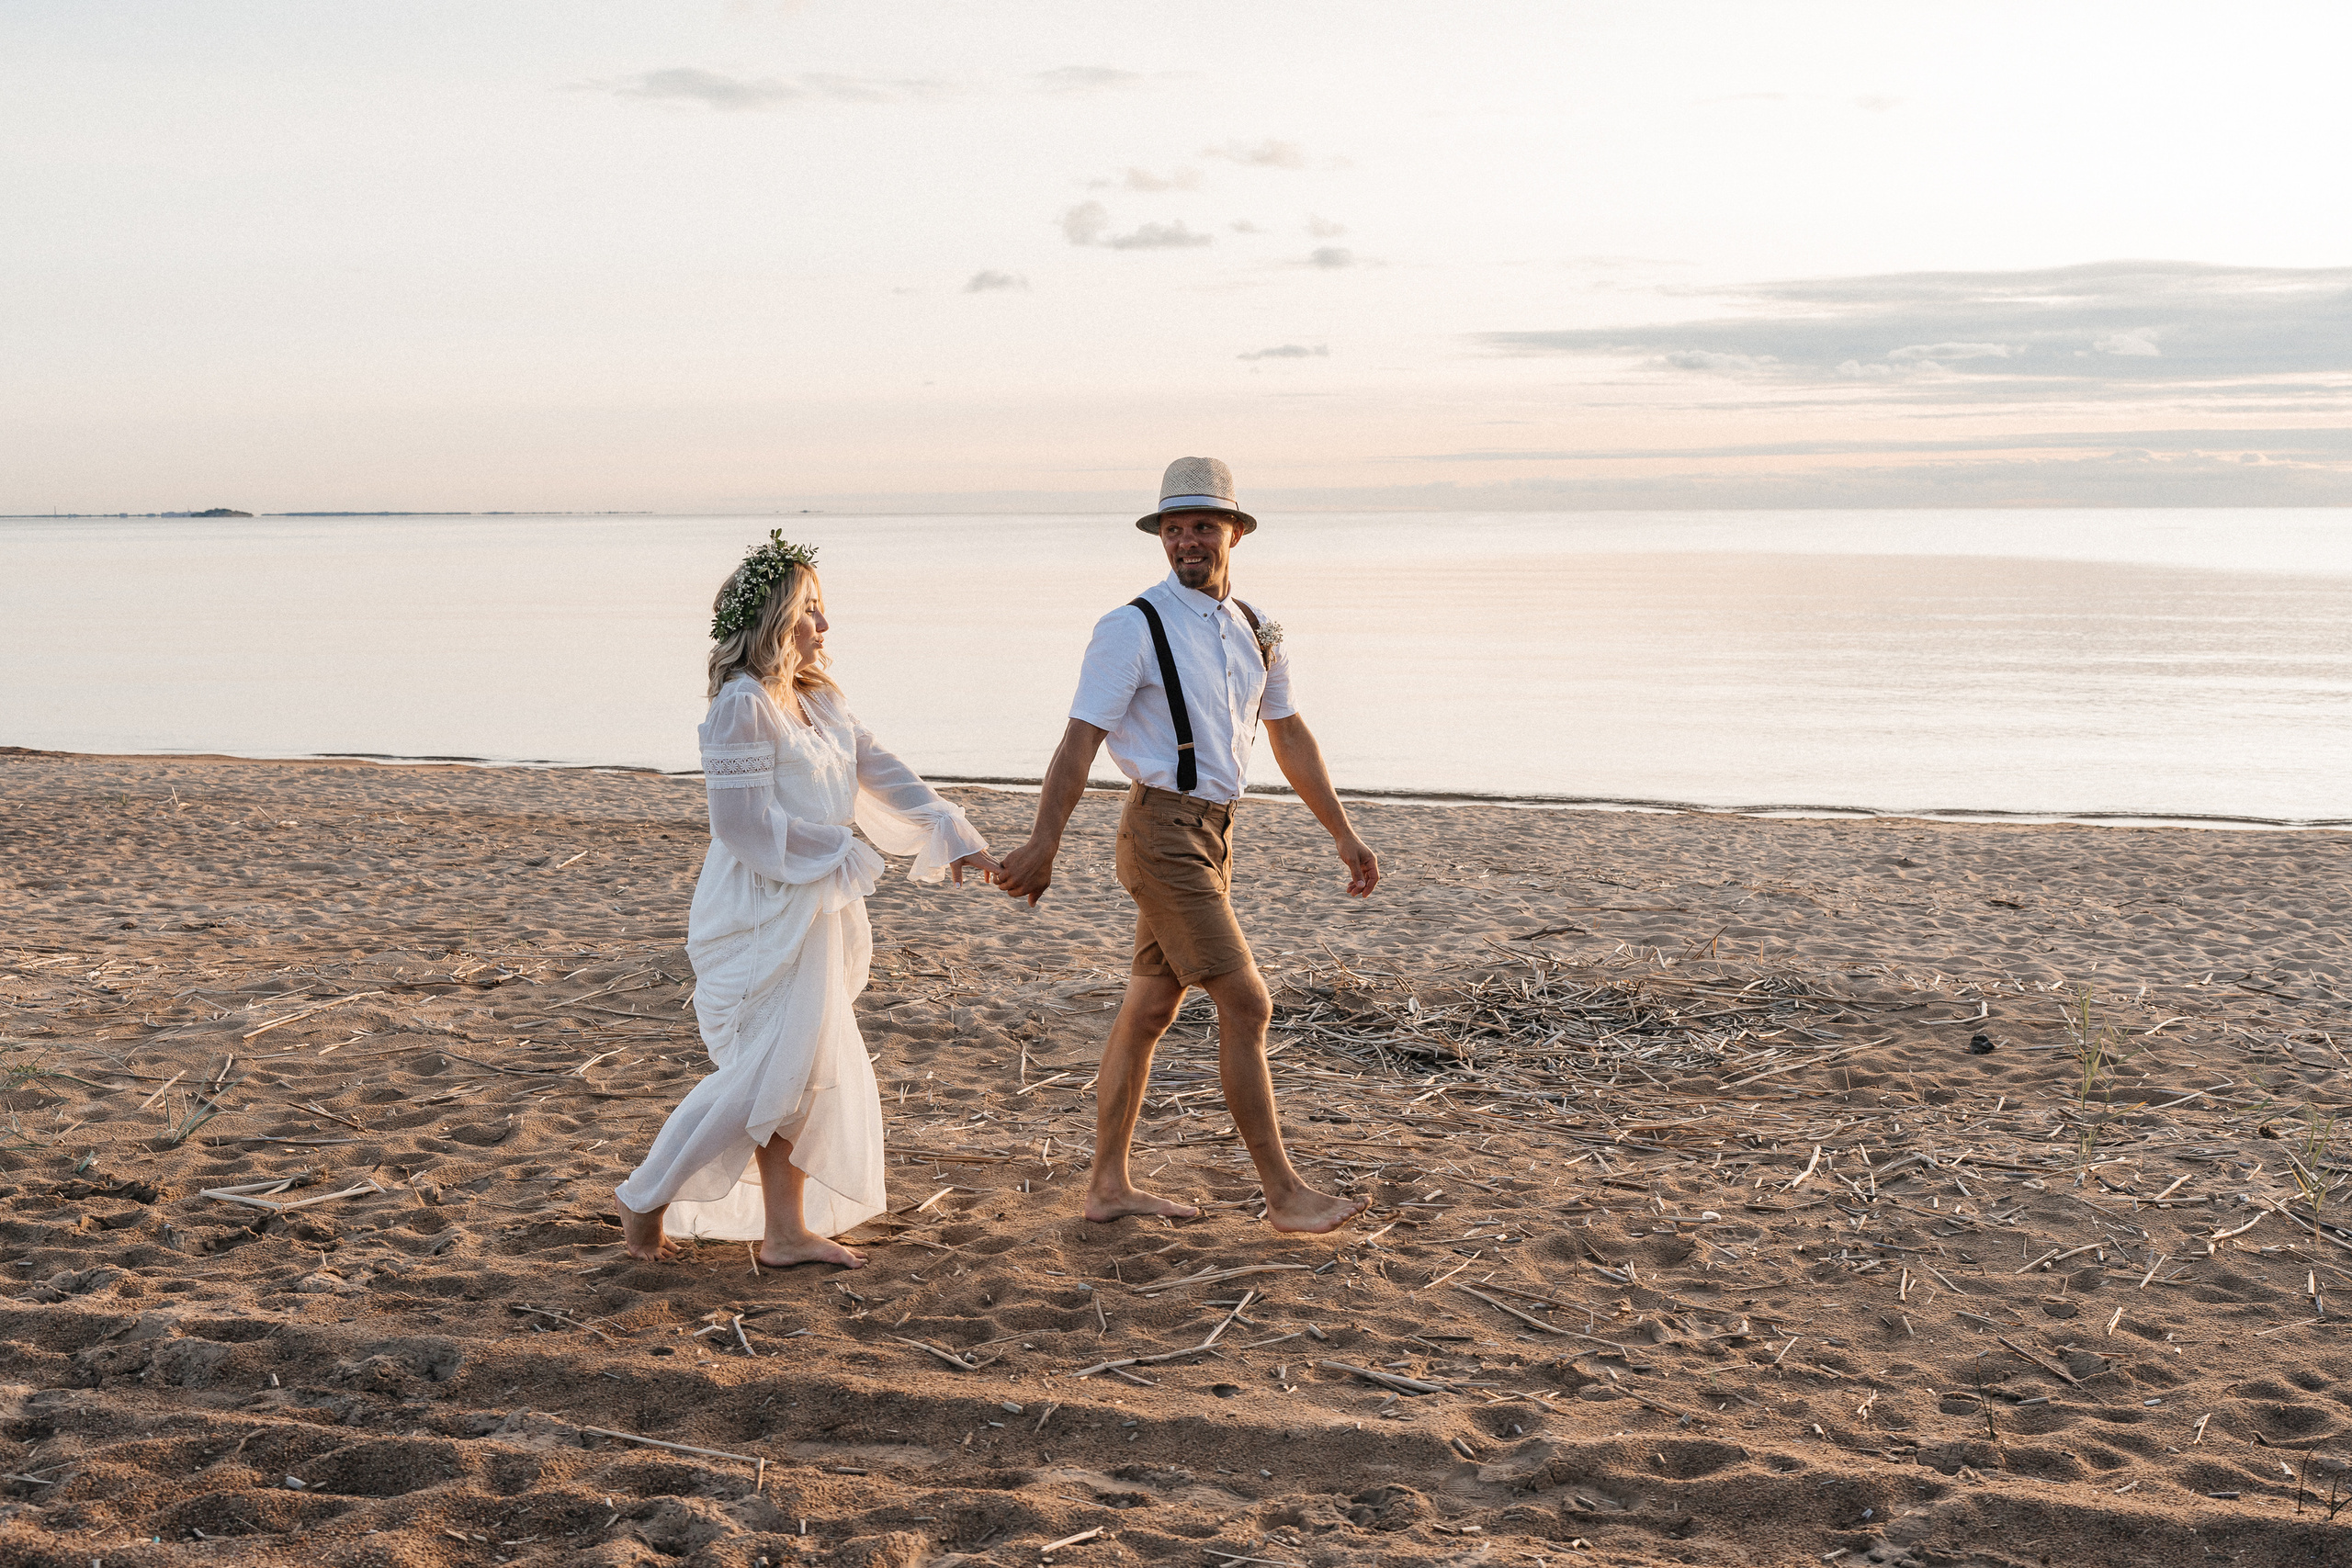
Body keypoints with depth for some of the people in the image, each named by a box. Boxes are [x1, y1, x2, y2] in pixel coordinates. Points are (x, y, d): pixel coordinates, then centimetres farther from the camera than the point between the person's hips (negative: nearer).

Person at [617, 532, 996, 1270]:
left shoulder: (817, 700, 12)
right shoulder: (743, 705, -16)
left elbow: (879, 771, 14)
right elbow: (745, 823, -19)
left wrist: (953, 835, 5)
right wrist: (839, 856, -13)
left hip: (814, 906, 9)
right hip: (762, 911, -9)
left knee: (807, 1071, 11)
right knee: (770, 1070, -9)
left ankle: (786, 1231, 19)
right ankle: (647, 1200, 6)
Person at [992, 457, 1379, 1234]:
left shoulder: (1256, 631, 11)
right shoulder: (1132, 629, -10)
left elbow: (1289, 734, 19)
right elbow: (1080, 739, -13)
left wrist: (1343, 834, 20)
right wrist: (1043, 845, -19)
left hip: (1212, 834, 7)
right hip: (1165, 830, -7)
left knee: (1150, 1009, 13)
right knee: (1245, 1003, -9)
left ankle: (1108, 1185, 22)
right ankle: (1283, 1193, 0)